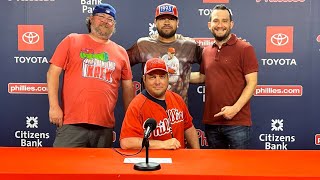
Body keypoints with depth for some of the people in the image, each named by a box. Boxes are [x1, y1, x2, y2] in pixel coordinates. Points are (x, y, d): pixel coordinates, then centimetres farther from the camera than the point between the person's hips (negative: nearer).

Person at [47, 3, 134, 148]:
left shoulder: (121, 52, 13)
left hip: (105, 127, 3)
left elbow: (127, 87, 15)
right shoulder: (72, 40, 7)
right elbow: (53, 73, 3)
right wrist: (54, 106, -6)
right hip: (72, 124, -2)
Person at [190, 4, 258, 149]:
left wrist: (235, 108, -20)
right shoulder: (206, 51, 10)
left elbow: (252, 83, -10)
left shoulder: (245, 49, -6)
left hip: (237, 123, -5)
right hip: (211, 122, 5)